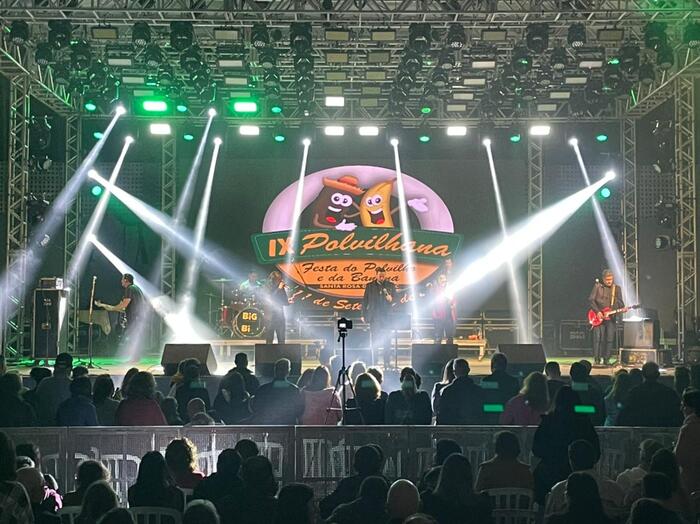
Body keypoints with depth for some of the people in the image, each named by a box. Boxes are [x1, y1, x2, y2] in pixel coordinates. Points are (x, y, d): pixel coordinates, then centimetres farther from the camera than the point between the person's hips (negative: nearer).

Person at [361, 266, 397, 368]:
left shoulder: (391, 285, 7)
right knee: (374, 341, 2)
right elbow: (365, 301, 6)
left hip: (387, 316, 0)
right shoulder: (369, 286, 5)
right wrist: (364, 315, 3)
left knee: (387, 340, -1)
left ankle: (387, 363, 4)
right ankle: (374, 364, 6)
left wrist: (391, 299, -14)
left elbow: (396, 297, 9)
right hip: (374, 317, 0)